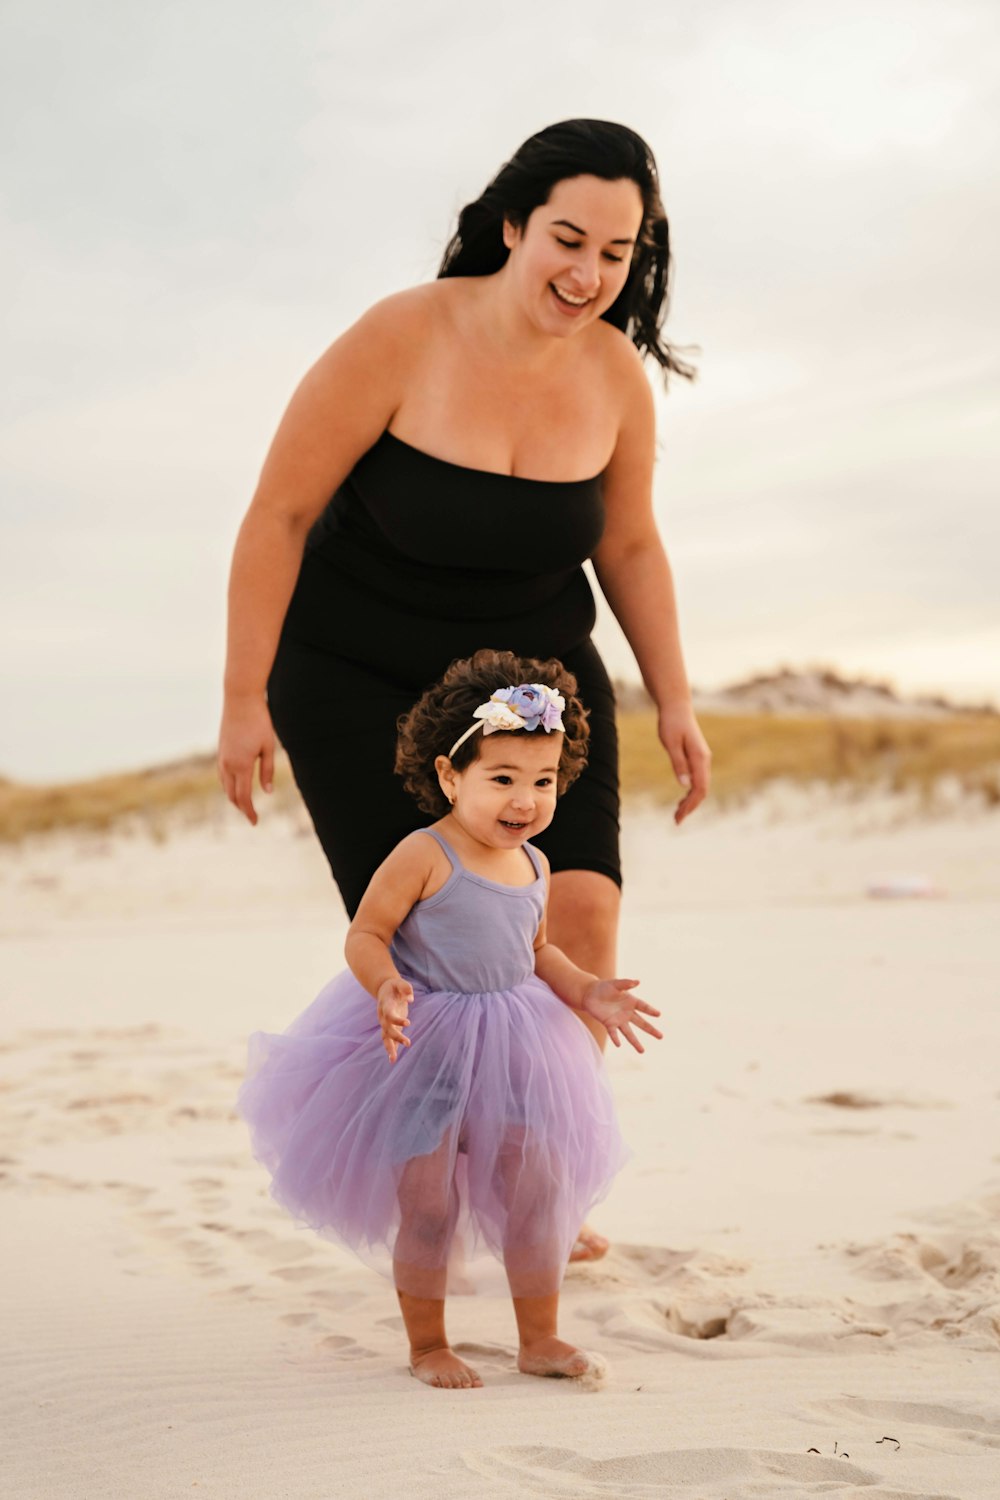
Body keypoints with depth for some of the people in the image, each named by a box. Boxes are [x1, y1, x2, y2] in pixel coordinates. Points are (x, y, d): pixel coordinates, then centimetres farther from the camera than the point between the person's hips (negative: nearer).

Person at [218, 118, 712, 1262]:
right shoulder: (399, 342, -21)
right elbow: (278, 515, -14)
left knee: (581, 910, -14)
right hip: (359, 679, -4)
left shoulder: (614, 372, -7)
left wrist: (674, 701, 7)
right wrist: (244, 701, -12)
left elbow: (630, 544, 8)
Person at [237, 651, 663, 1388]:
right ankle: (428, 1346, 21)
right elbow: (366, 935, -15)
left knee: (539, 1190, 7)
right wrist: (388, 988, -33)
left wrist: (587, 992, 6)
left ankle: (541, 1338, 22)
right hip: (422, 1053, -6)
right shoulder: (424, 856, -16)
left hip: (511, 1051, 6)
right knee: (427, 1205, 3)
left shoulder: (534, 865, 5)